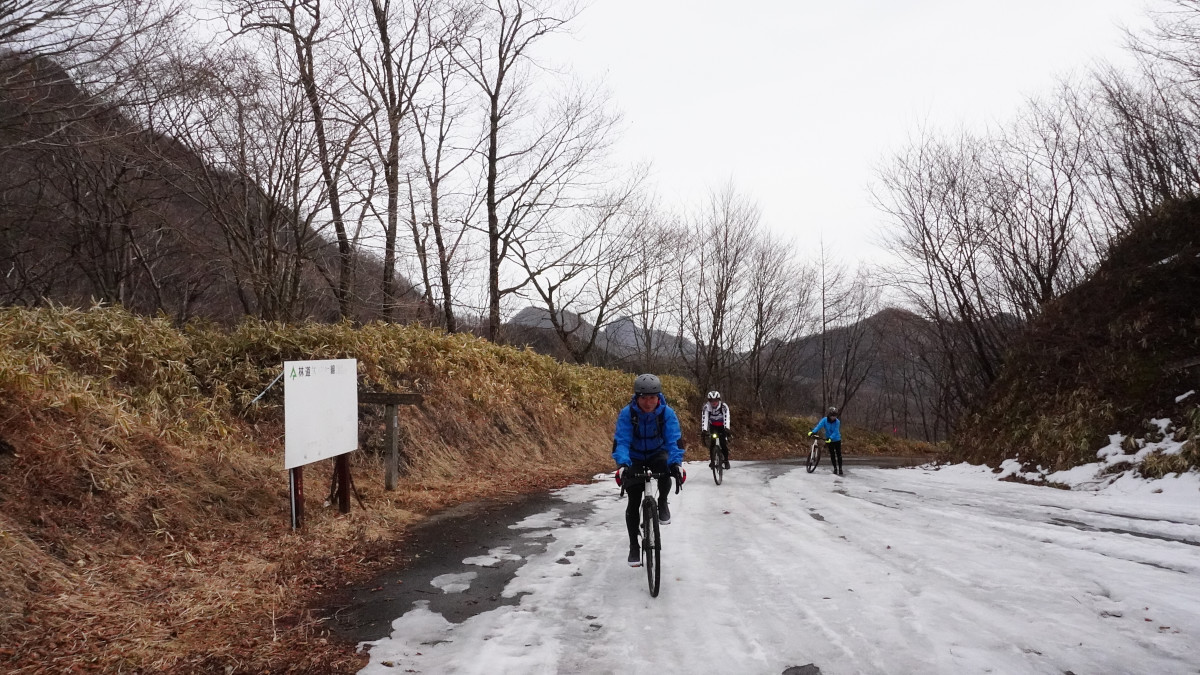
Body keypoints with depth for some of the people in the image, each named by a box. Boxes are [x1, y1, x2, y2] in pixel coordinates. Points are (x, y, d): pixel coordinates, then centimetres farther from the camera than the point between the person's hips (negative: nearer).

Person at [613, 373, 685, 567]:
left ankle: (662, 503, -7)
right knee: (634, 502, -8)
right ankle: (633, 547, 8)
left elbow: (674, 440, -31)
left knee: (665, 465, -36)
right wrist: (622, 464, -51)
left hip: (658, 454, 0)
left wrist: (676, 463, -49)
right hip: (634, 458, 0)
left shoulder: (667, 413, -23)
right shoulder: (627, 413, -26)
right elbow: (621, 441, -32)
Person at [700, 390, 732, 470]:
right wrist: (704, 430, -46)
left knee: (723, 443, -14)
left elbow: (726, 418, -37)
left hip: (722, 426, -2)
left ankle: (726, 460, 3)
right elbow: (704, 419, -33)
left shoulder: (724, 407, -28)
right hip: (713, 426, 2)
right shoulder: (706, 407, -24)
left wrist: (727, 429, -52)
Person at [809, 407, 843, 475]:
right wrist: (813, 432, -46)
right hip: (829, 440, 2)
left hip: (837, 440, -2)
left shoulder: (837, 422, -18)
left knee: (839, 455, -3)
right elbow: (819, 426, -29)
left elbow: (835, 432, -25)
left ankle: (840, 470, 2)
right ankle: (835, 468, 19)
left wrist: (830, 438, -40)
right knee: (832, 455, 6)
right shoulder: (824, 420, -15)